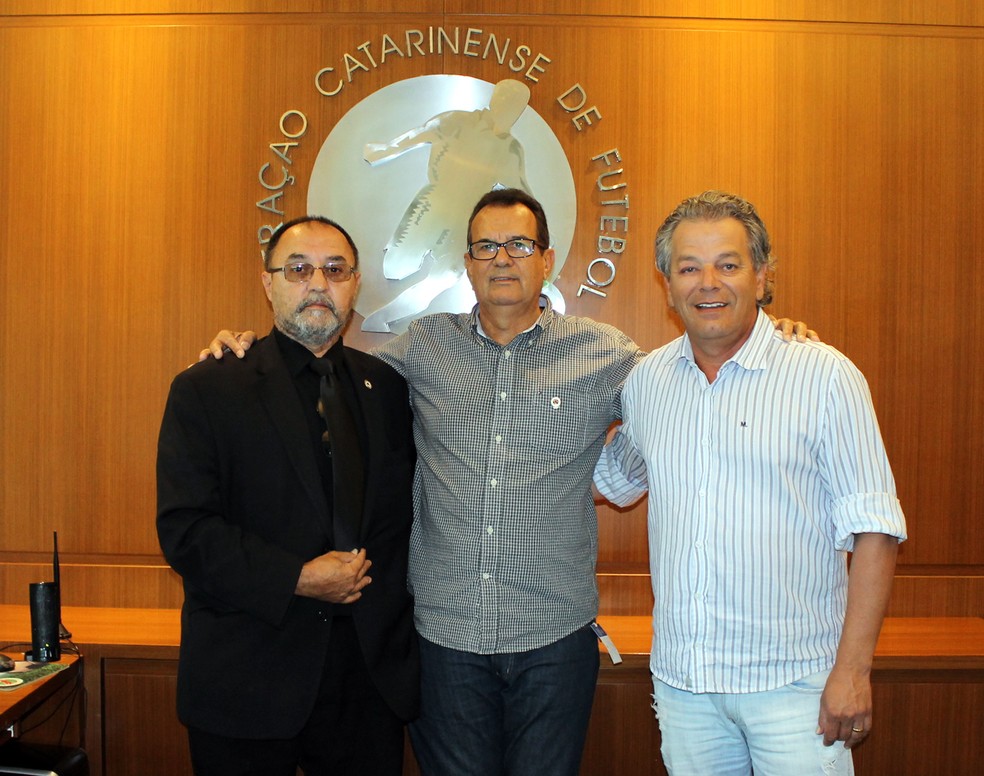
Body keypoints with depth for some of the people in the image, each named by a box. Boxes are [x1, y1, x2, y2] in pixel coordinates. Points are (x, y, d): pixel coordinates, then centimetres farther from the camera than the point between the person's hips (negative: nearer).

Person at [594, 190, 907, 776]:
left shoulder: (825, 377, -8)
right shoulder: (647, 379, 5)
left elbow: (874, 529, -9)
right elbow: (619, 481, 22)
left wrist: (854, 668, -13)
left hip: (792, 683, -4)